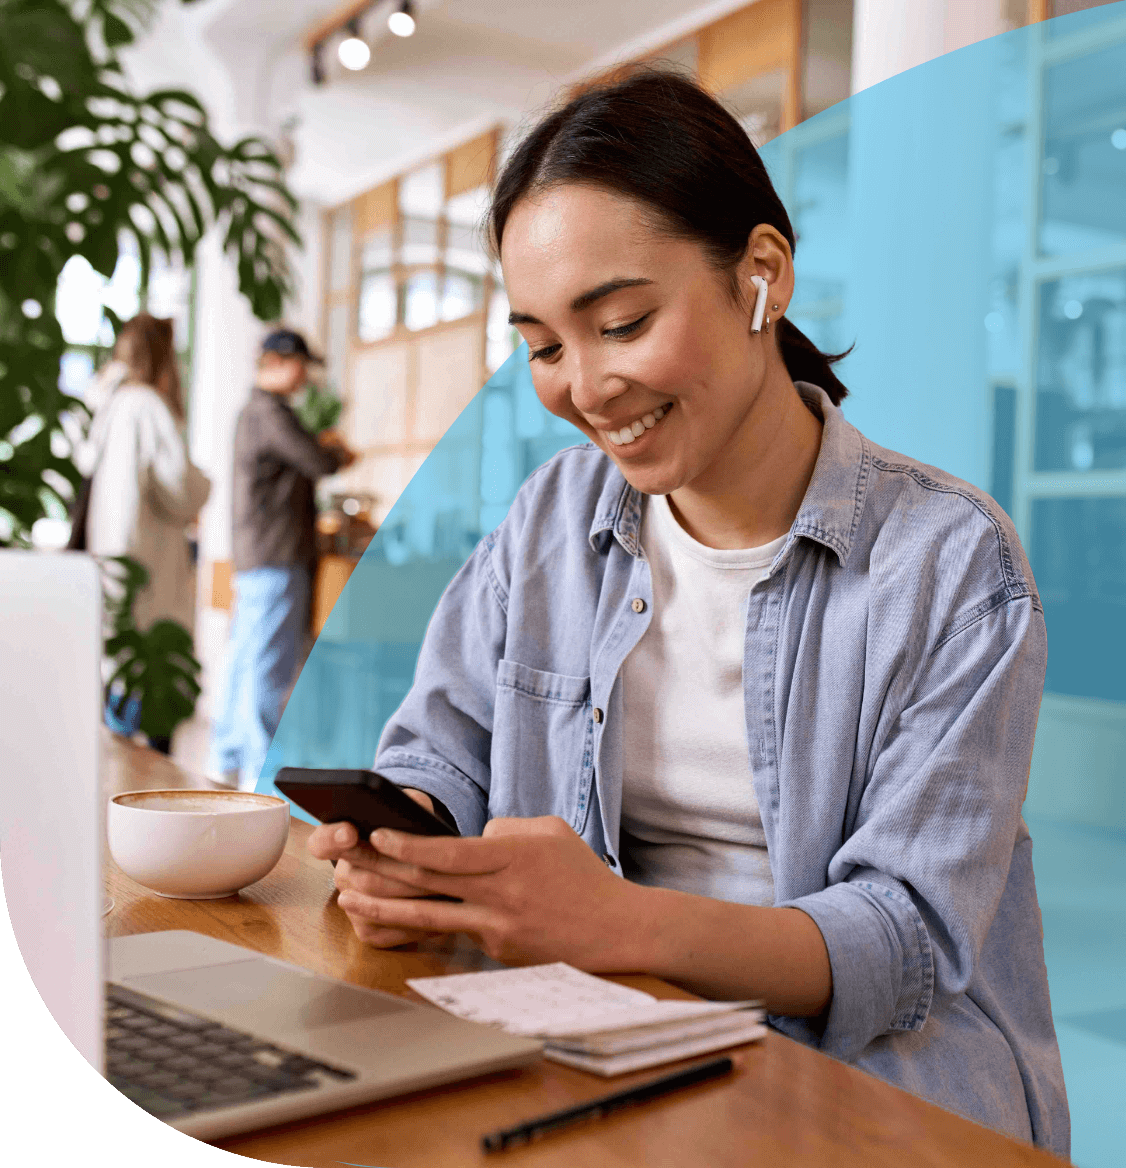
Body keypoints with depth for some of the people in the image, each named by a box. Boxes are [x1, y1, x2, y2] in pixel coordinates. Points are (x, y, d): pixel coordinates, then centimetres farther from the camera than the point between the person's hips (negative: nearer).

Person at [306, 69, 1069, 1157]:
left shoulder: (952, 564, -10)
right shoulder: (553, 517, 5)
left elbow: (913, 936, -16)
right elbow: (440, 753, 8)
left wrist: (624, 922, -33)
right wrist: (398, 846, -18)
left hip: (876, 1077, -2)